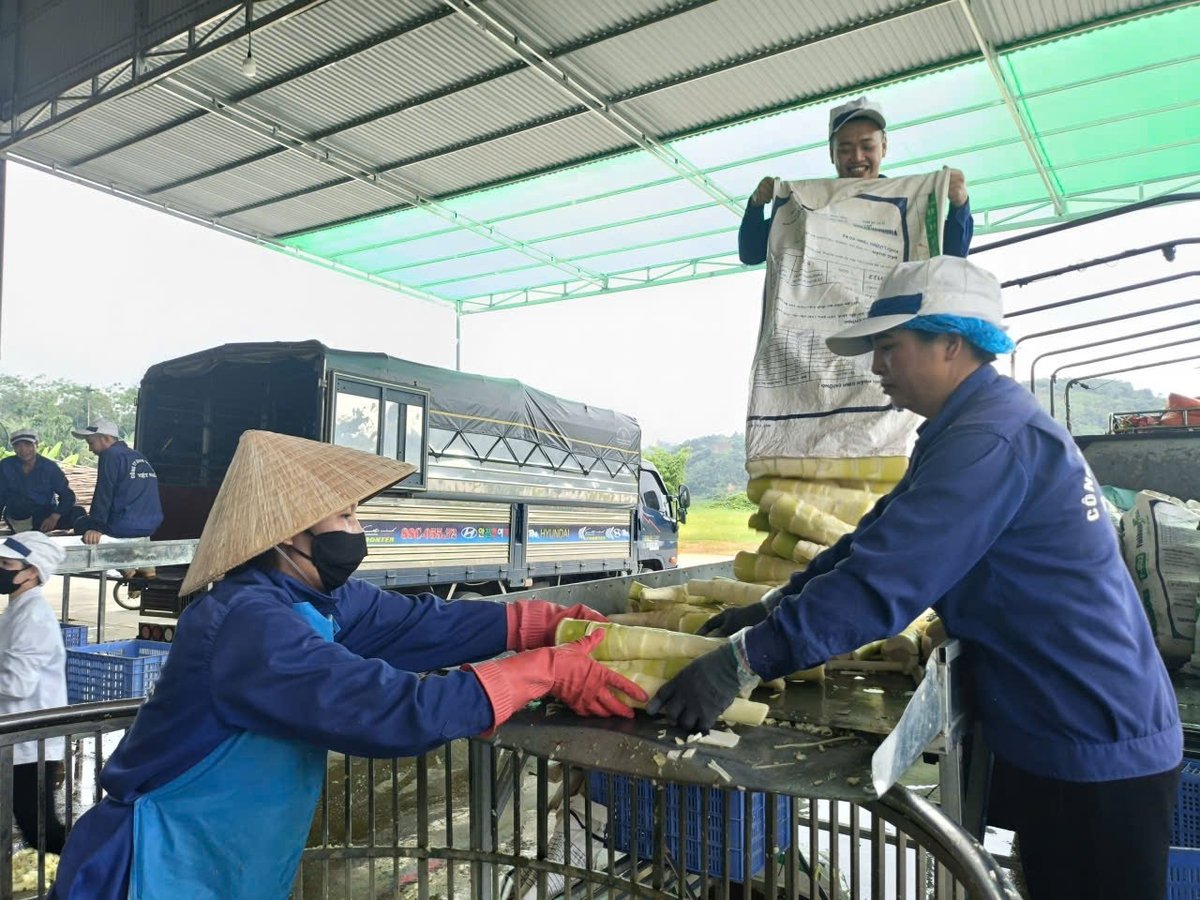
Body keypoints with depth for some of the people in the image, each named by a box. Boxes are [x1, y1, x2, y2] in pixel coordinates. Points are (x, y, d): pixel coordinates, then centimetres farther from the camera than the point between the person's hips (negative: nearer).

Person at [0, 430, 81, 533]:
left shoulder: (49, 467, -4)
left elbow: (67, 495, -7)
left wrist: (55, 516, -25)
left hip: (46, 517, -2)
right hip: (16, 520, 2)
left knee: (78, 513, -27)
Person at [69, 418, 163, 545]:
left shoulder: (111, 455, -7)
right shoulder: (138, 456, 18)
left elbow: (103, 495, -14)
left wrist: (95, 529, -16)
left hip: (125, 527, -8)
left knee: (80, 523, 13)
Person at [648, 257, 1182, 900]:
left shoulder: (992, 440, -25)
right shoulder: (977, 423, 10)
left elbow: (887, 577, -33)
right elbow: (879, 539, 9)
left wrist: (745, 658, -31)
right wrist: (771, 609, 2)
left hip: (1095, 753, -9)